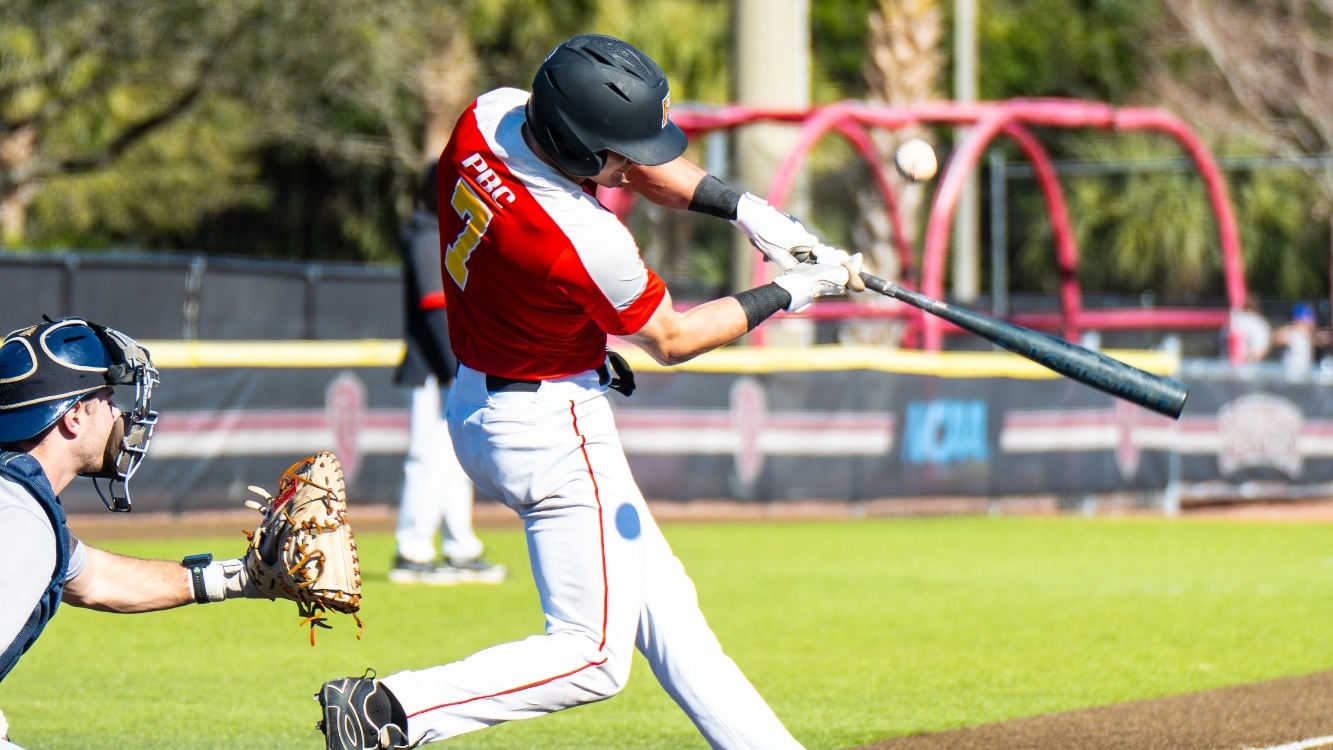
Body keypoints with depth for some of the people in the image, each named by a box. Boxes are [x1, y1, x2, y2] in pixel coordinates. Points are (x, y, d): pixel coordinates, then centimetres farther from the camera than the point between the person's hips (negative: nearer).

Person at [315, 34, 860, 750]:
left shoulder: (490, 114, -10)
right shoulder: (587, 242, -32)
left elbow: (643, 164, 7)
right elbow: (670, 340, -12)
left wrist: (743, 207, -4)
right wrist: (790, 293, -3)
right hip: (551, 428, -10)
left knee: (660, 597, 16)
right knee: (594, 656, -4)